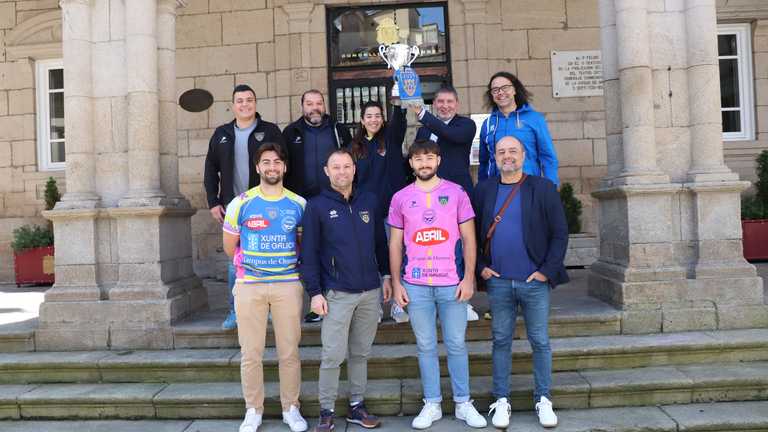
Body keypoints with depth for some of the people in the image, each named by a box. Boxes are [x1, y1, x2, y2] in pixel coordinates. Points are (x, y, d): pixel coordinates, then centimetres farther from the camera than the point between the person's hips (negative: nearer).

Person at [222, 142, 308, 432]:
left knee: (289, 352, 5)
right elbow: (229, 247, 10)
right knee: (251, 353, 5)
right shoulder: (240, 204, 2)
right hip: (249, 285, 0)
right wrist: (251, 263, 8)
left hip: (288, 284, 0)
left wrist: (288, 262, 3)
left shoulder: (299, 204, 4)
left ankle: (291, 408, 21)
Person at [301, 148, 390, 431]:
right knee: (333, 356, -1)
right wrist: (315, 292, -9)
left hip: (370, 291, 4)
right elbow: (309, 252, -4)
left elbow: (380, 242, 15)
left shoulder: (369, 201, 9)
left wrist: (385, 275, 12)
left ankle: (356, 406, 25)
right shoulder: (317, 206, -2)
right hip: (337, 293, -3)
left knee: (361, 353, 12)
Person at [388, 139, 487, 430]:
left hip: (452, 284, -1)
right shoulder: (401, 198, 5)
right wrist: (396, 283, 2)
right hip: (415, 285, 1)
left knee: (456, 344, 6)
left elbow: (468, 239, 2)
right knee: (426, 346, 9)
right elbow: (395, 244, 8)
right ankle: (432, 404, 22)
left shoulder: (456, 193, 2)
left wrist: (469, 278, -5)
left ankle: (463, 403, 21)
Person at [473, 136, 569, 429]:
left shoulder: (543, 188, -2)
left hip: (535, 281, -1)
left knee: (540, 342, 9)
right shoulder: (483, 190, 5)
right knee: (501, 341, 10)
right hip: (498, 282, 2)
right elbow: (472, 232, 8)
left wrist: (547, 271, -9)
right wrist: (480, 267, -1)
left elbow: (559, 233, -3)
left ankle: (543, 400, 24)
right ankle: (501, 401, 22)